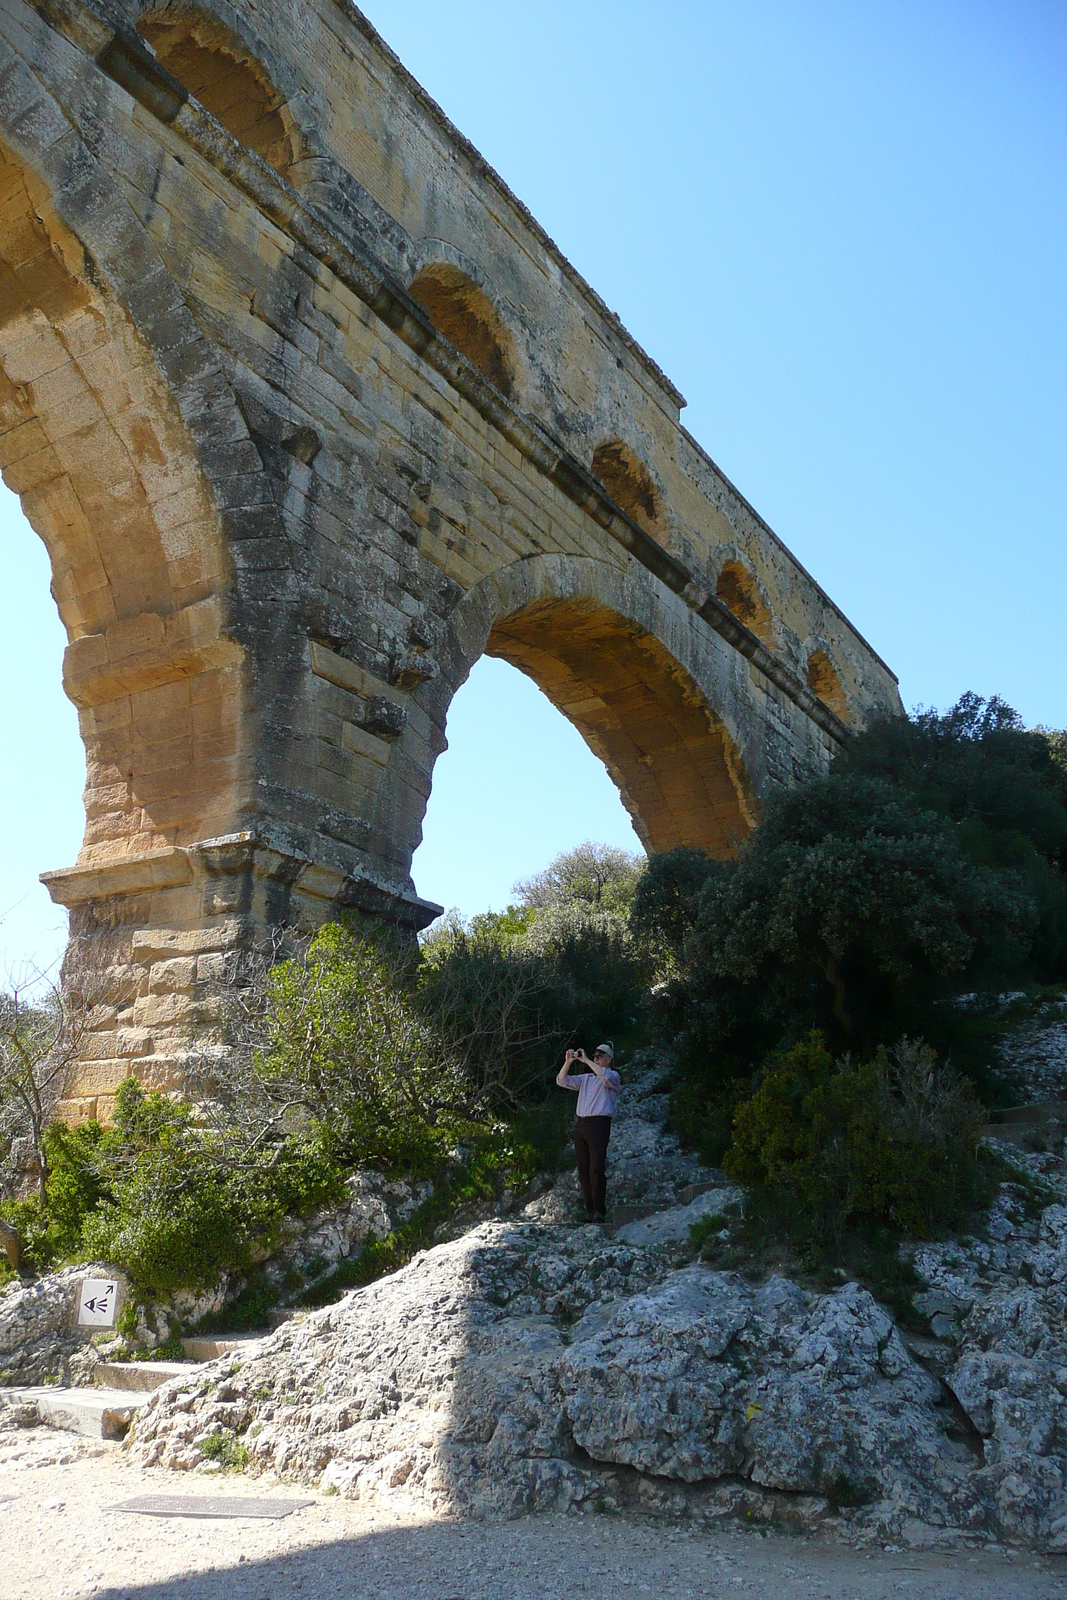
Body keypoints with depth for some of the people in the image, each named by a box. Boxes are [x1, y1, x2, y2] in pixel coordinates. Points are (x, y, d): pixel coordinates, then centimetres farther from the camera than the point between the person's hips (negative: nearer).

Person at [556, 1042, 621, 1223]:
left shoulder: (613, 1076, 6)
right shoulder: (586, 1078, 23)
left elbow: (605, 1076, -19)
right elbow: (562, 1081, 16)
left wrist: (586, 1061, -16)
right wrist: (568, 1062, 2)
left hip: (599, 1124, -6)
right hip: (580, 1124, 6)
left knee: (597, 1169, -15)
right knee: (583, 1170, 5)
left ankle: (600, 1211, -14)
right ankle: (589, 1209, 10)